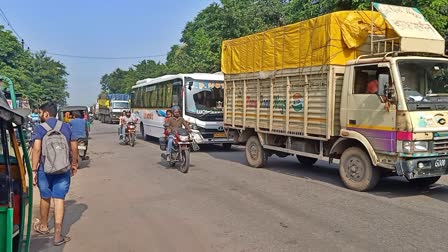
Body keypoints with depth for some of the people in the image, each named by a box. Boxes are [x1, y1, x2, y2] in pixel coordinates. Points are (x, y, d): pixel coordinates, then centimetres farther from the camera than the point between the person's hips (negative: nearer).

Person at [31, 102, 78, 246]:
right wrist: (74, 164, 20)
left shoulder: (40, 128, -7)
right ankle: (58, 235, -2)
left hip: (45, 169, -1)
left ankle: (43, 226, 38)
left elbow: (36, 149, -16)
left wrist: (33, 170, -13)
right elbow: (74, 148, 7)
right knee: (59, 199, 2)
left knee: (45, 198, 17)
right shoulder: (66, 127, 4)